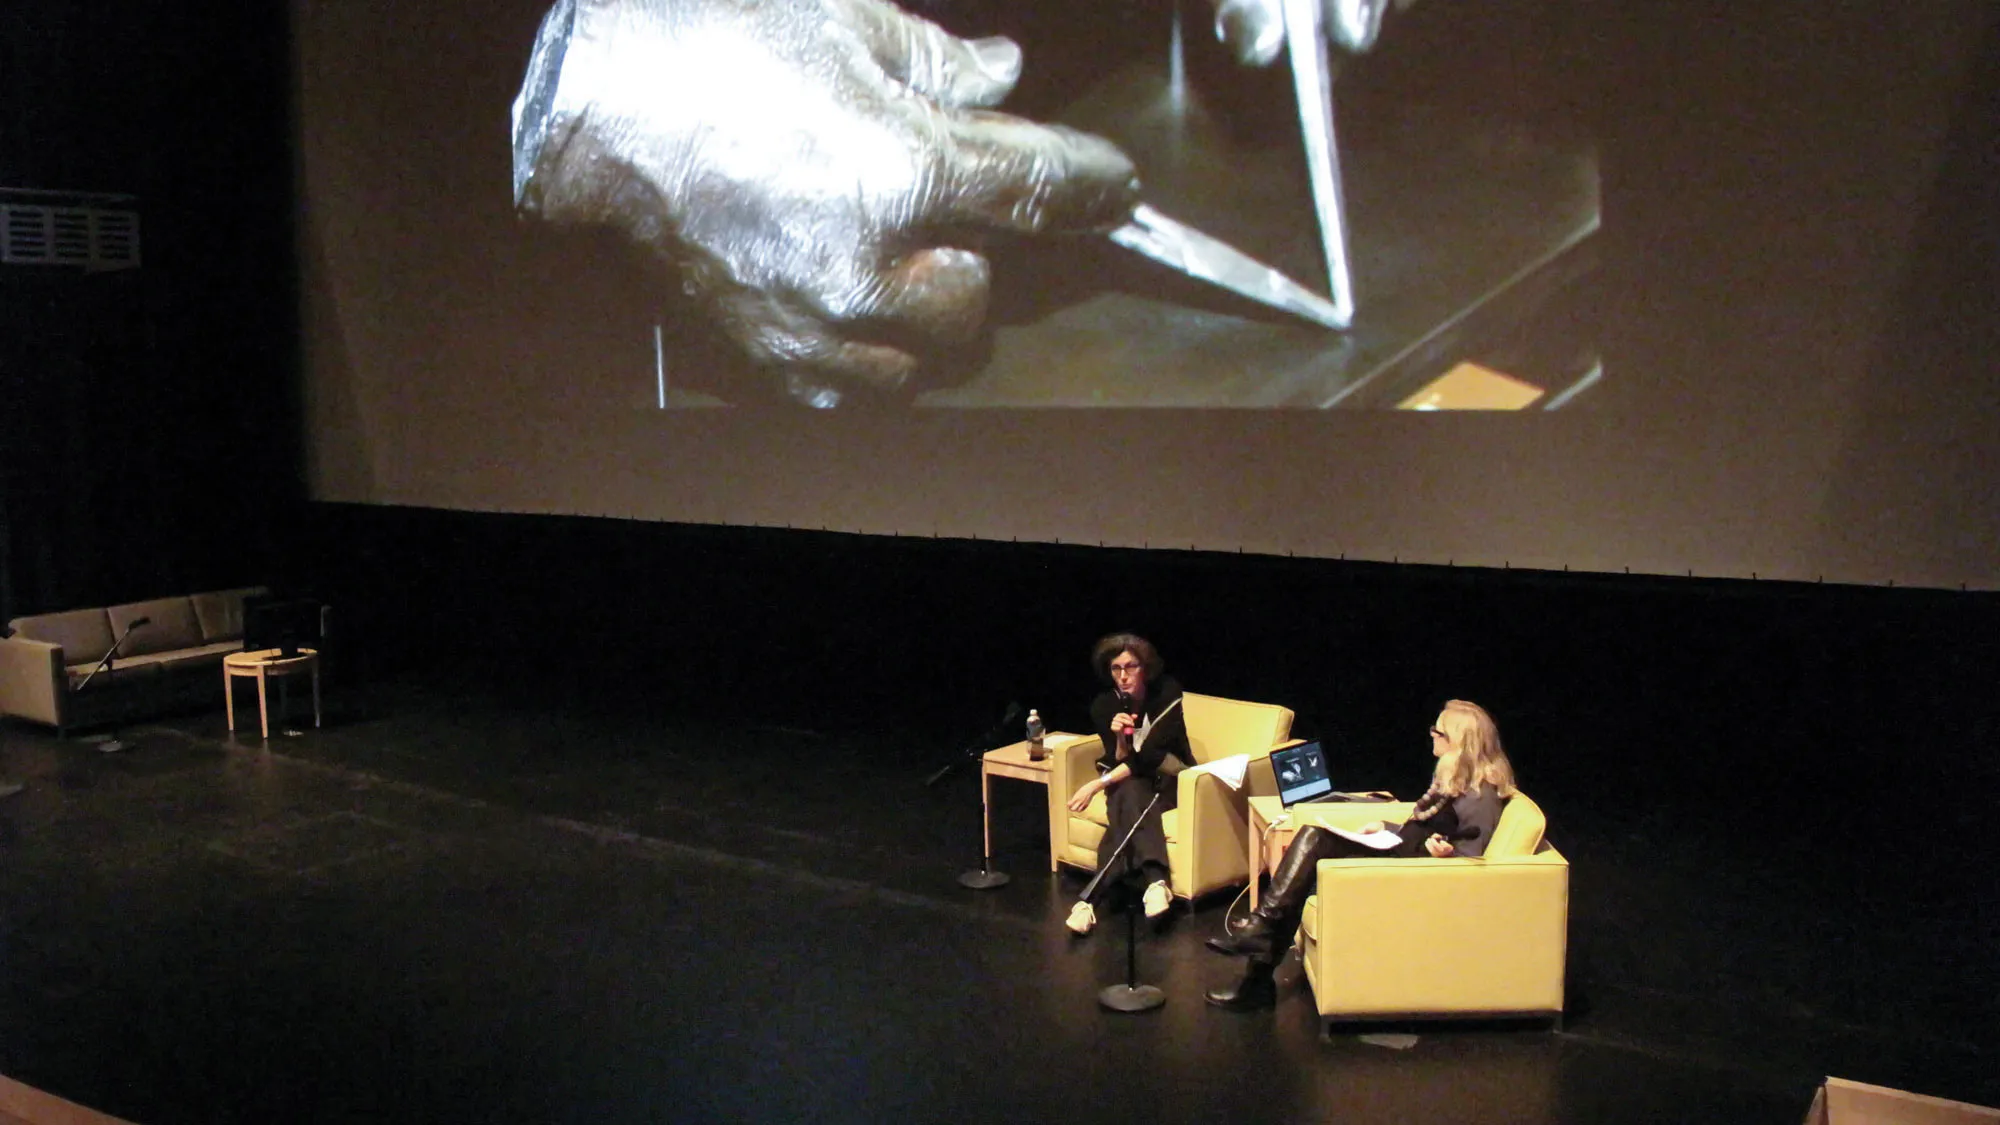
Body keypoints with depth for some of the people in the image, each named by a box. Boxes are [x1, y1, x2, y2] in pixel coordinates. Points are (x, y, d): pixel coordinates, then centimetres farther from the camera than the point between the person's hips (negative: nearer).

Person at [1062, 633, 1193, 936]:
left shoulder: (1167, 693, -18)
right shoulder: (1104, 706, -9)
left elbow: (1148, 757, -24)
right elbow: (1120, 763, -10)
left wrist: (1097, 785, -30)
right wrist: (1120, 740, -32)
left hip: (1170, 780, -2)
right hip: (1129, 783, 2)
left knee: (1128, 797, -35)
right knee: (1130, 793, -36)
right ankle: (1155, 880, -51)